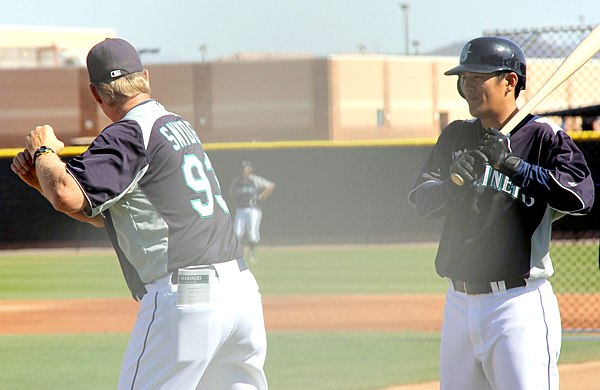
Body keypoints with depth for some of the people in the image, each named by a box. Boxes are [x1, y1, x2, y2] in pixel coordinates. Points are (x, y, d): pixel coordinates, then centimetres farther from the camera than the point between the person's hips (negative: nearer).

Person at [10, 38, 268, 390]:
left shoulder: (131, 134, -7)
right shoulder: (180, 126, 20)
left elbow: (67, 197, -21)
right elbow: (104, 213, 26)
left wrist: (44, 152, -2)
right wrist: (42, 179, 17)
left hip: (186, 298, -8)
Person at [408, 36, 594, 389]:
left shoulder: (543, 136, -6)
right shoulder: (457, 136, 13)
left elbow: (580, 196, -20)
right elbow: (421, 200, 5)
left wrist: (512, 164, -23)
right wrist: (454, 185, -16)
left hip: (519, 306, -7)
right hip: (459, 303, 7)